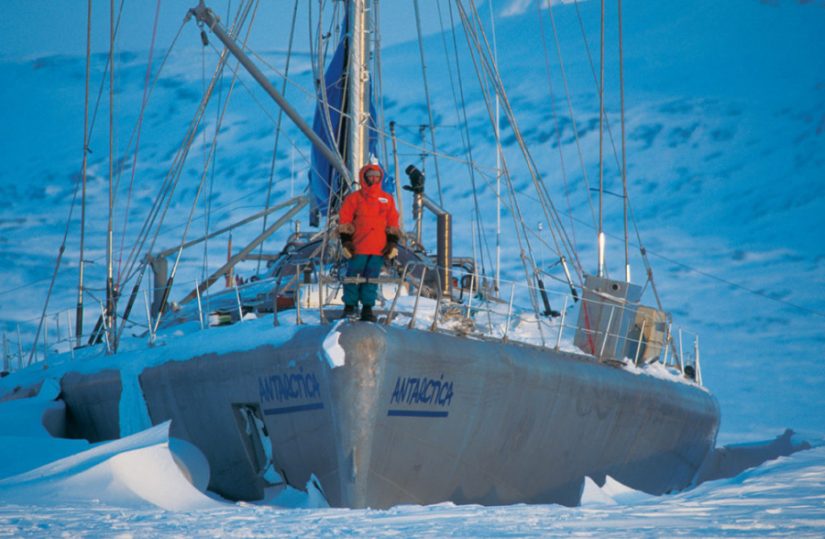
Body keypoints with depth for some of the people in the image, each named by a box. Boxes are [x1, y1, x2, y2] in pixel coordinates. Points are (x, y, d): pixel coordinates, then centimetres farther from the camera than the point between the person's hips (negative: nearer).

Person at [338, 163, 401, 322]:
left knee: (372, 278, 4)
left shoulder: (387, 199, 11)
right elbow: (344, 222, 2)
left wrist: (393, 242, 7)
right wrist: (345, 241, -4)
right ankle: (350, 305, 13)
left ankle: (367, 308, 8)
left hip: (379, 248, 2)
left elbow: (393, 223, 14)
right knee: (353, 276, 1)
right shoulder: (354, 198, 3)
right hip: (358, 247, -2)